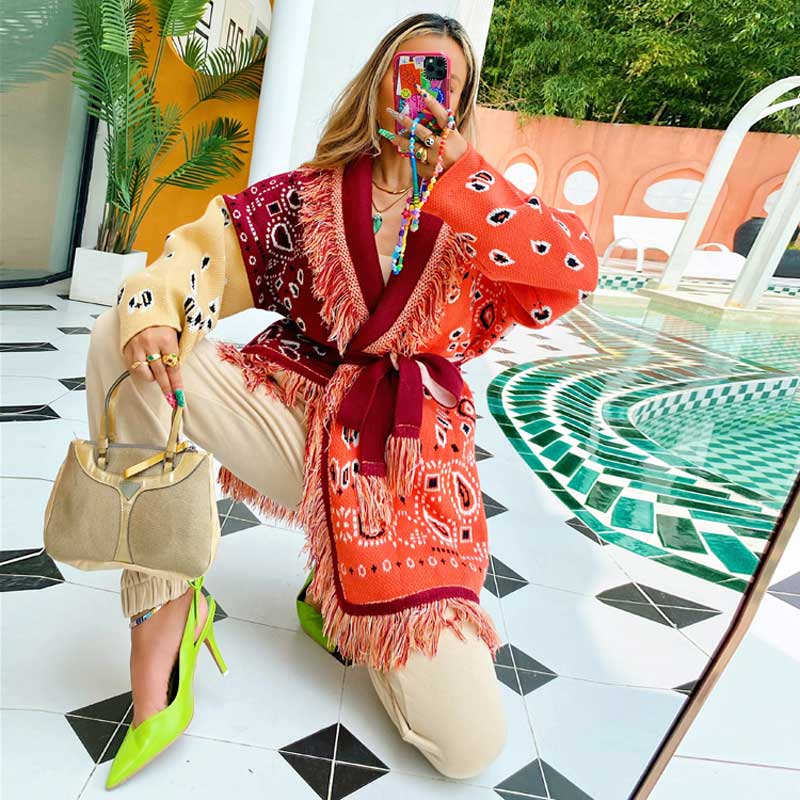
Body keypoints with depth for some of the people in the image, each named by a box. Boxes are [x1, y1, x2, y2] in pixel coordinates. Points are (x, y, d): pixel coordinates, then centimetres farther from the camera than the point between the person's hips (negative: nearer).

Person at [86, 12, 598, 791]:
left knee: (471, 743, -8)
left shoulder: (475, 218, 4)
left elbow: (574, 269, -13)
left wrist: (457, 173, -17)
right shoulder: (308, 195, 5)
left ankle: (341, 592, 20)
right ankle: (163, 612, -12)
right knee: (120, 342, -19)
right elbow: (205, 249, 1)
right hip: (295, 412, 1)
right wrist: (150, 312, -20)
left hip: (410, 453, 0)